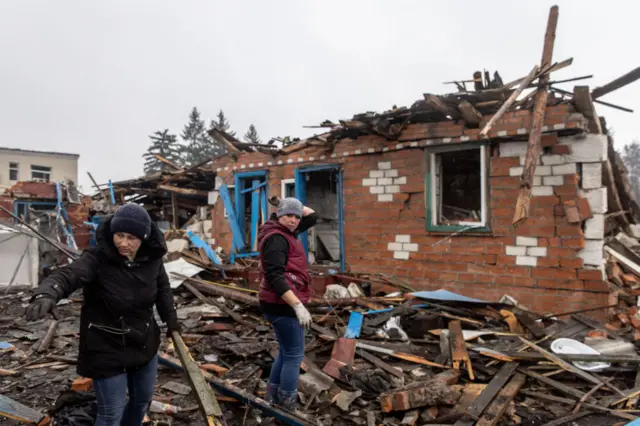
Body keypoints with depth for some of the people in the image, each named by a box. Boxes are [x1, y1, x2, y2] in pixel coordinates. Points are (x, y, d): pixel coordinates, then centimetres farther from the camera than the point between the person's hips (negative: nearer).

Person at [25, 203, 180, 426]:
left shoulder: (152, 258, -9)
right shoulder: (97, 258, -23)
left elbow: (162, 287, 9)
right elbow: (67, 276, -40)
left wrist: (171, 318, 9)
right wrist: (46, 294, -60)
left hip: (145, 345, 5)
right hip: (107, 349, -5)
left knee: (143, 398, 24)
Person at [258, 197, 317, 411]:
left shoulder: (286, 231, 12)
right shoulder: (276, 238, -18)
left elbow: (312, 216, 23)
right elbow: (275, 276, -27)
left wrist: (291, 204, 9)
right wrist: (298, 306, -30)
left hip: (285, 303, 10)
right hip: (282, 304, -10)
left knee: (286, 352, 18)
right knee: (294, 355, -3)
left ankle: (273, 397, 29)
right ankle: (287, 405, 6)